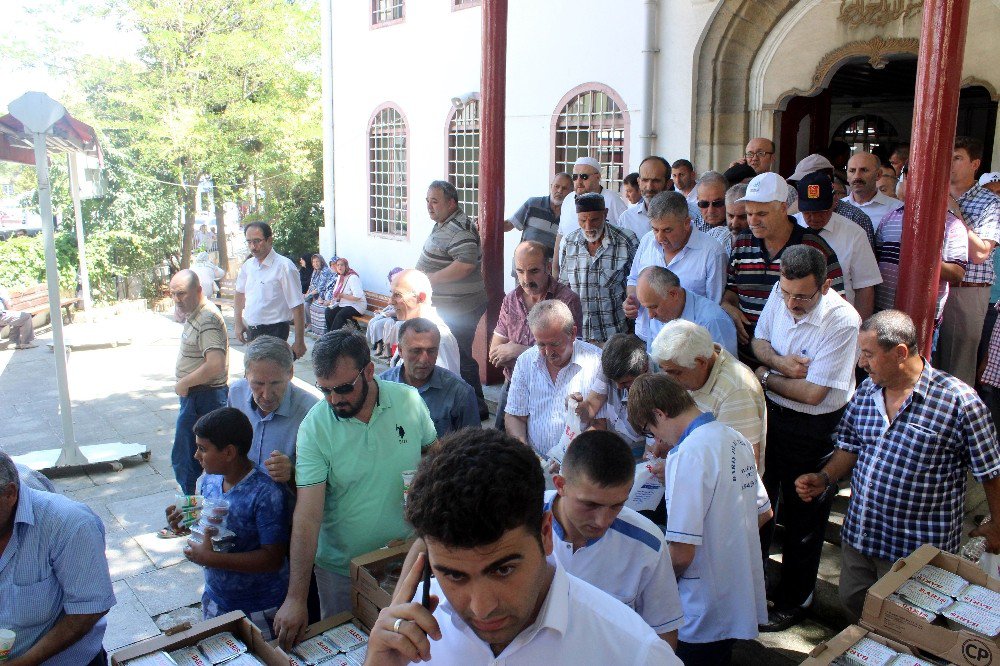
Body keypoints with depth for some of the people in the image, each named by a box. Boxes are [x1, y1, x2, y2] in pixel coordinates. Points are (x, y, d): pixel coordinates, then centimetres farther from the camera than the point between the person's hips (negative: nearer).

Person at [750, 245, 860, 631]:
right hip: (770, 413, 6)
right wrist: (778, 360, -16)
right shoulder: (779, 294, -9)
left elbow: (813, 393, -26)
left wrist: (766, 377, -12)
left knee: (803, 517, 12)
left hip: (815, 429, -6)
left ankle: (792, 603, 33)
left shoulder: (843, 321, -27)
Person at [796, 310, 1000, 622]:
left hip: (917, 549, -6)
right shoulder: (865, 391, 0)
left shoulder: (959, 401, -18)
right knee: (851, 601, 21)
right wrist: (824, 478, -3)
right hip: (857, 534, 6)